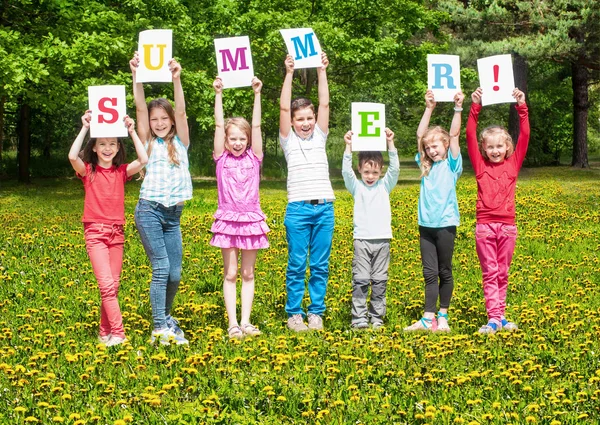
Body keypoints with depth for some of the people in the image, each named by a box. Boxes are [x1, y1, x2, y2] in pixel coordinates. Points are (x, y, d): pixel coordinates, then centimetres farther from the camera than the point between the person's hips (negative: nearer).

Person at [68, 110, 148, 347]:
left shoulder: (122, 172, 6)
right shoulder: (87, 171, -1)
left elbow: (144, 160, -11)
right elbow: (72, 156, -22)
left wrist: (132, 131, -11)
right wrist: (85, 128, -19)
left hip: (117, 232, 4)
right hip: (95, 232, -3)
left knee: (113, 285, 6)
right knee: (106, 284, -14)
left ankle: (105, 332, 17)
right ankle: (118, 333, -13)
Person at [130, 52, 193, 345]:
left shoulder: (180, 143, 10)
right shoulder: (148, 143, 6)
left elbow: (181, 112, -4)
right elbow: (140, 108, -4)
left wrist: (176, 79, -17)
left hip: (173, 214, 3)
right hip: (149, 211, -3)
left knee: (175, 273, 3)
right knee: (161, 268, -12)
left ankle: (166, 316, 26)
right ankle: (160, 327, -8)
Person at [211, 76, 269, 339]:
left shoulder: (254, 158, 3)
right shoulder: (222, 159, 1)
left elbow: (256, 126, -4)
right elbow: (218, 125, -5)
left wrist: (257, 94, -9)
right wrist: (218, 95, -10)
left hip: (251, 220, 1)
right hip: (228, 220, -1)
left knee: (248, 274, 7)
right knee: (230, 274, 2)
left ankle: (246, 321, 10)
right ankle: (232, 324, 3)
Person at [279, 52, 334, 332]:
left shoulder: (319, 137, 12)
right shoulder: (288, 140, 6)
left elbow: (324, 103, 4)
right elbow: (284, 108, -4)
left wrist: (321, 71, -1)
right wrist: (289, 74, -9)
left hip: (324, 208, 2)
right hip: (298, 208, -2)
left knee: (320, 265, 5)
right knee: (296, 265, 0)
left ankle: (316, 313, 13)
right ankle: (294, 314, 8)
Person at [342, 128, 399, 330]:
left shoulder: (385, 186, 7)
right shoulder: (356, 187, 4)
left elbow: (395, 168, -5)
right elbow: (346, 171, -11)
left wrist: (390, 144, -16)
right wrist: (348, 147, -21)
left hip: (382, 239, 2)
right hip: (362, 240, -2)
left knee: (380, 281, 6)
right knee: (360, 280, -5)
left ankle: (377, 317, 13)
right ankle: (359, 318, -3)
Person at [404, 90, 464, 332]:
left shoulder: (451, 164, 2)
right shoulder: (425, 165, 12)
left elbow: (454, 135, -7)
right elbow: (420, 135, 6)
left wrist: (458, 109, -13)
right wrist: (429, 109, -1)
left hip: (445, 224, -4)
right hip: (426, 224, 4)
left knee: (445, 272, 6)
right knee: (429, 273, 3)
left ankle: (443, 316, 15)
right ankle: (428, 318, 2)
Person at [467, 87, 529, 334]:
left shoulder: (513, 164, 6)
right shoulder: (480, 165, 3)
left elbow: (524, 136, 0)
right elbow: (470, 136, -4)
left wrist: (522, 108, -9)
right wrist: (475, 109, -12)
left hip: (507, 225, 1)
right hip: (485, 225, -1)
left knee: (502, 273, 10)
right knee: (489, 273, 1)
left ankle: (500, 315, 16)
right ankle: (494, 318, -2)